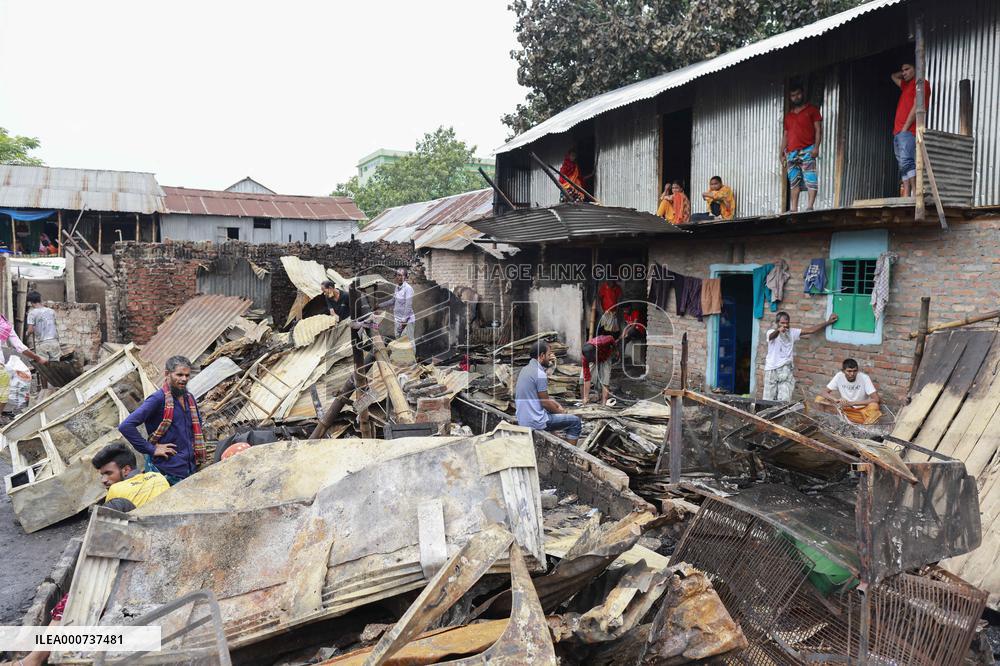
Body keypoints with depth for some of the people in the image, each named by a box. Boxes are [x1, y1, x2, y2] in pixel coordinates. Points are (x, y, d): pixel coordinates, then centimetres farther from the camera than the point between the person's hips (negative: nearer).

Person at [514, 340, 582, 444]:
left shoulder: (525, 369, 8)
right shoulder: (540, 374, -20)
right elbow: (545, 403, -15)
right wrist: (560, 412, 1)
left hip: (522, 419, 9)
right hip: (535, 422, -9)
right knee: (575, 421, 1)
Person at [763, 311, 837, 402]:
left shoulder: (792, 332, 9)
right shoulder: (771, 332, -4)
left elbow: (810, 330, 8)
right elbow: (772, 336, -29)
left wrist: (828, 322, 4)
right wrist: (778, 330, -52)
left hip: (786, 370, 2)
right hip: (771, 370, -2)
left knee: (784, 401, -7)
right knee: (768, 400, 3)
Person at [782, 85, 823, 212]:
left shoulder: (812, 110, 8)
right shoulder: (788, 115, 22)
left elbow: (818, 130, 1)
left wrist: (816, 147, -12)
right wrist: (782, 153, 13)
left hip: (807, 150, -5)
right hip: (791, 153, 5)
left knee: (810, 179, -14)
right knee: (794, 181, 3)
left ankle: (810, 206, -20)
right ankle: (793, 209, 2)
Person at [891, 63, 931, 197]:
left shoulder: (921, 83, 2)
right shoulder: (906, 85, 29)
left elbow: (916, 107, -9)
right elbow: (894, 76, 49)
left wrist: (905, 128, -14)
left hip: (908, 131, -9)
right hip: (898, 132, 9)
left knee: (907, 162, -23)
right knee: (903, 166, 0)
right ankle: (906, 197, -6)